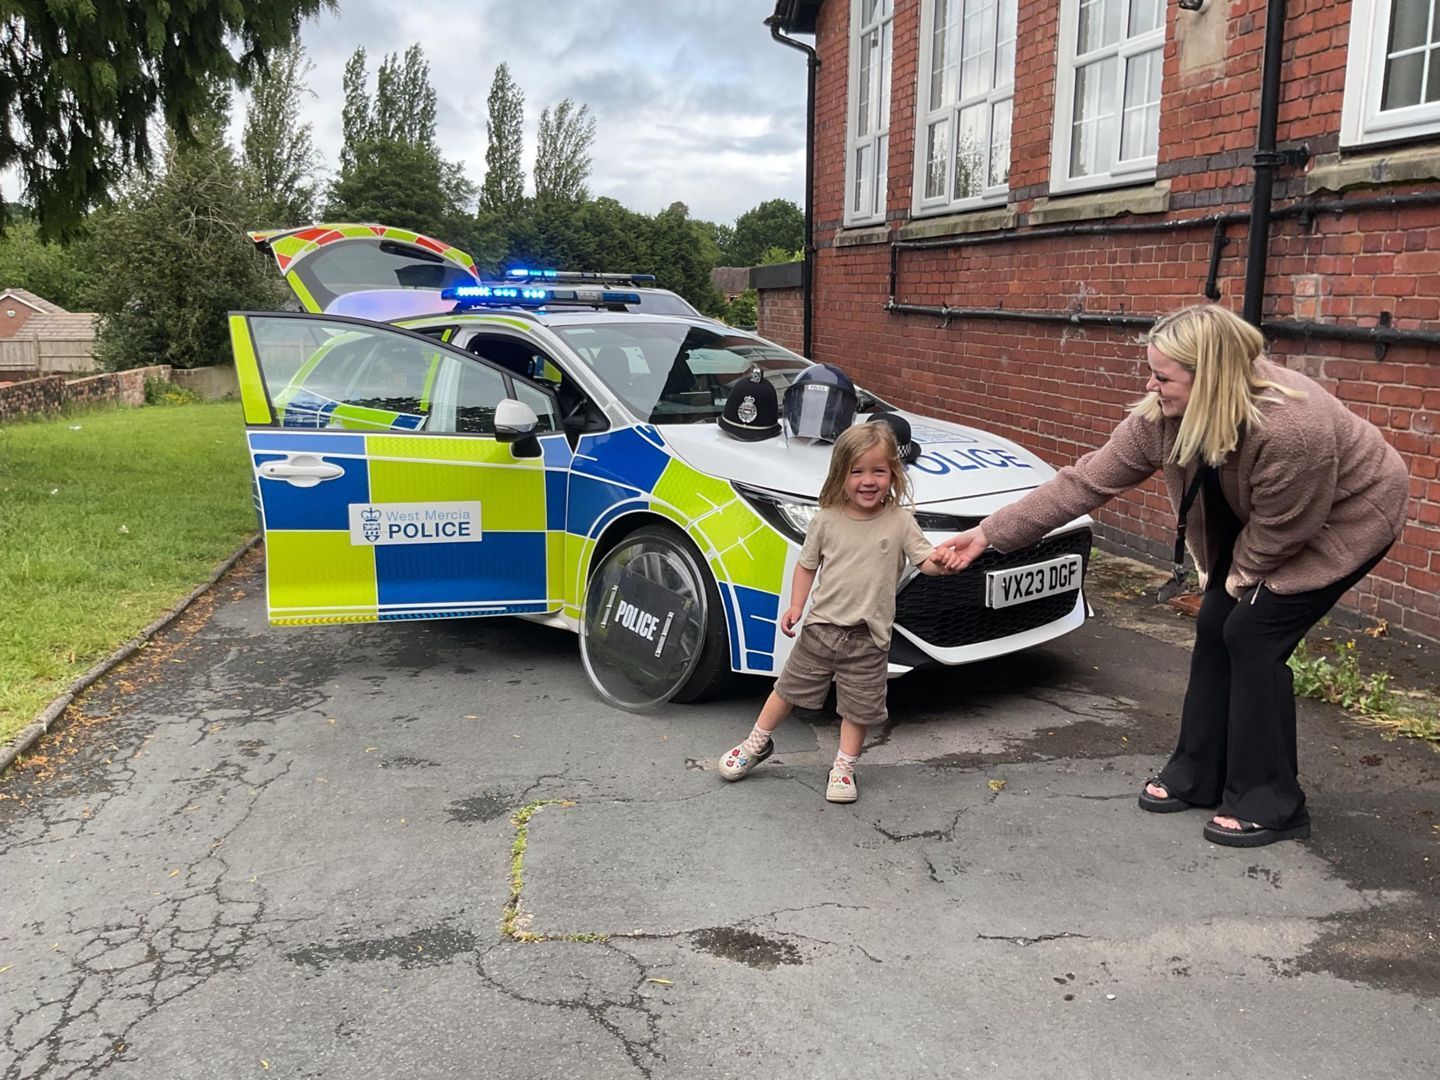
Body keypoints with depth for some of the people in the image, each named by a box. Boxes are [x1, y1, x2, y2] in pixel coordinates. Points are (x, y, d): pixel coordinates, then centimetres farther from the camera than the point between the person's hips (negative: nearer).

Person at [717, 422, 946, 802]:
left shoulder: (899, 521, -7)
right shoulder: (827, 520, -4)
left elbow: (925, 561, -11)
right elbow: (807, 564, 6)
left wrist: (942, 560, -33)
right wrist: (795, 605, -3)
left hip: (869, 636, -1)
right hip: (821, 627, 1)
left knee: (859, 708, 8)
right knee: (789, 687, 15)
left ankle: (844, 768, 26)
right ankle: (757, 742, 35)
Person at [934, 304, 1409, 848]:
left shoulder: (1291, 429, -41)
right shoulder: (1161, 417, -21)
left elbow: (1281, 529, -27)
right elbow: (1085, 481, -19)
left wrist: (1242, 574, -8)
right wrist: (989, 533, -21)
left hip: (1348, 519, -7)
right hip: (1257, 522, 7)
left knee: (1253, 634, -13)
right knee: (1215, 627, 3)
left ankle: (1270, 805, 0)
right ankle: (1197, 775, 18)